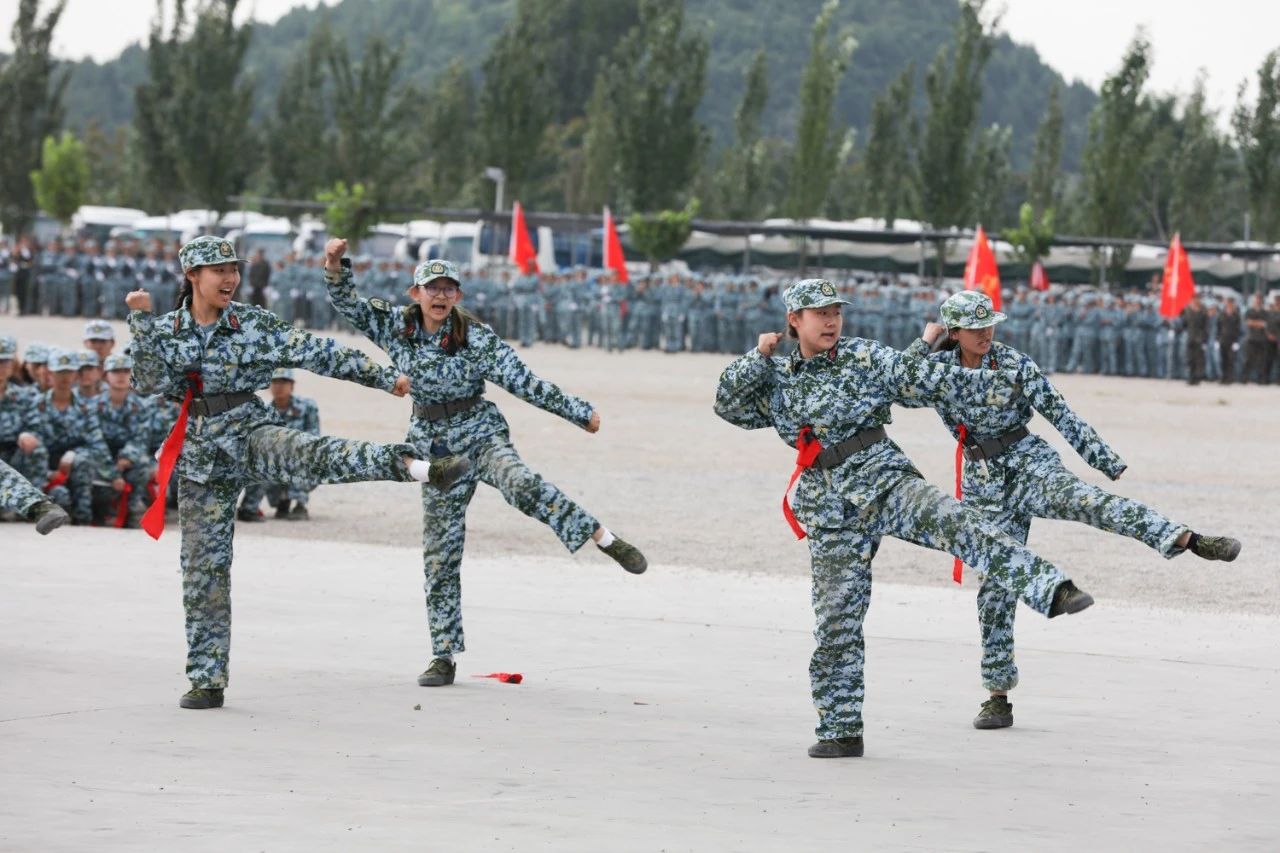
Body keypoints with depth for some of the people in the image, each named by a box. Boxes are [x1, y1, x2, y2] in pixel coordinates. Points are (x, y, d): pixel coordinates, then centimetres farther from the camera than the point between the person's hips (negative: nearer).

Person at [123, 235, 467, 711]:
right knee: (203, 569, 2)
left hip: (250, 433, -2)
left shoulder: (254, 324, 0)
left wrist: (383, 377, -3)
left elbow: (318, 354, -1)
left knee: (306, 455, -35)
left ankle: (409, 465, -56)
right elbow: (150, 383, -10)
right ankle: (206, 681, 9)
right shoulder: (165, 331, 4)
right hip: (202, 454, 2)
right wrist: (141, 322, -15)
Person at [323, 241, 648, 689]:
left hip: (481, 433, -3)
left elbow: (525, 382, -10)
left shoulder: (478, 338, -12)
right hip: (435, 446, 3)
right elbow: (347, 303, 3)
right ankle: (444, 656, 12)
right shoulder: (396, 326, -3)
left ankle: (605, 538, -30)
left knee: (519, 484, -37)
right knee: (440, 555, 4)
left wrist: (579, 412, -11)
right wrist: (336, 264, -15)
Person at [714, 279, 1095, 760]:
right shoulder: (777, 381, 11)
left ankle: (1051, 592, -43)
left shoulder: (866, 358, 4)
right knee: (835, 622, 1)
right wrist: (759, 358, -2)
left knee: (953, 522, -31)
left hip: (885, 483, -2)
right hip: (832, 514, 2)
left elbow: (928, 380, -2)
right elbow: (728, 405, 7)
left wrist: (990, 385, -11)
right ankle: (840, 732, 12)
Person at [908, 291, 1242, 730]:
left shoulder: (1013, 364, -5)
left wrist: (1106, 461, -7)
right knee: (994, 587, 3)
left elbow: (1060, 414, -5)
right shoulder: (941, 367, 4)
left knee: (1081, 499, -34)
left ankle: (1189, 539, -53)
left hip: (1028, 463, -3)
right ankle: (998, 695, 12)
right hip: (986, 484, 4)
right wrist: (924, 343, -10)